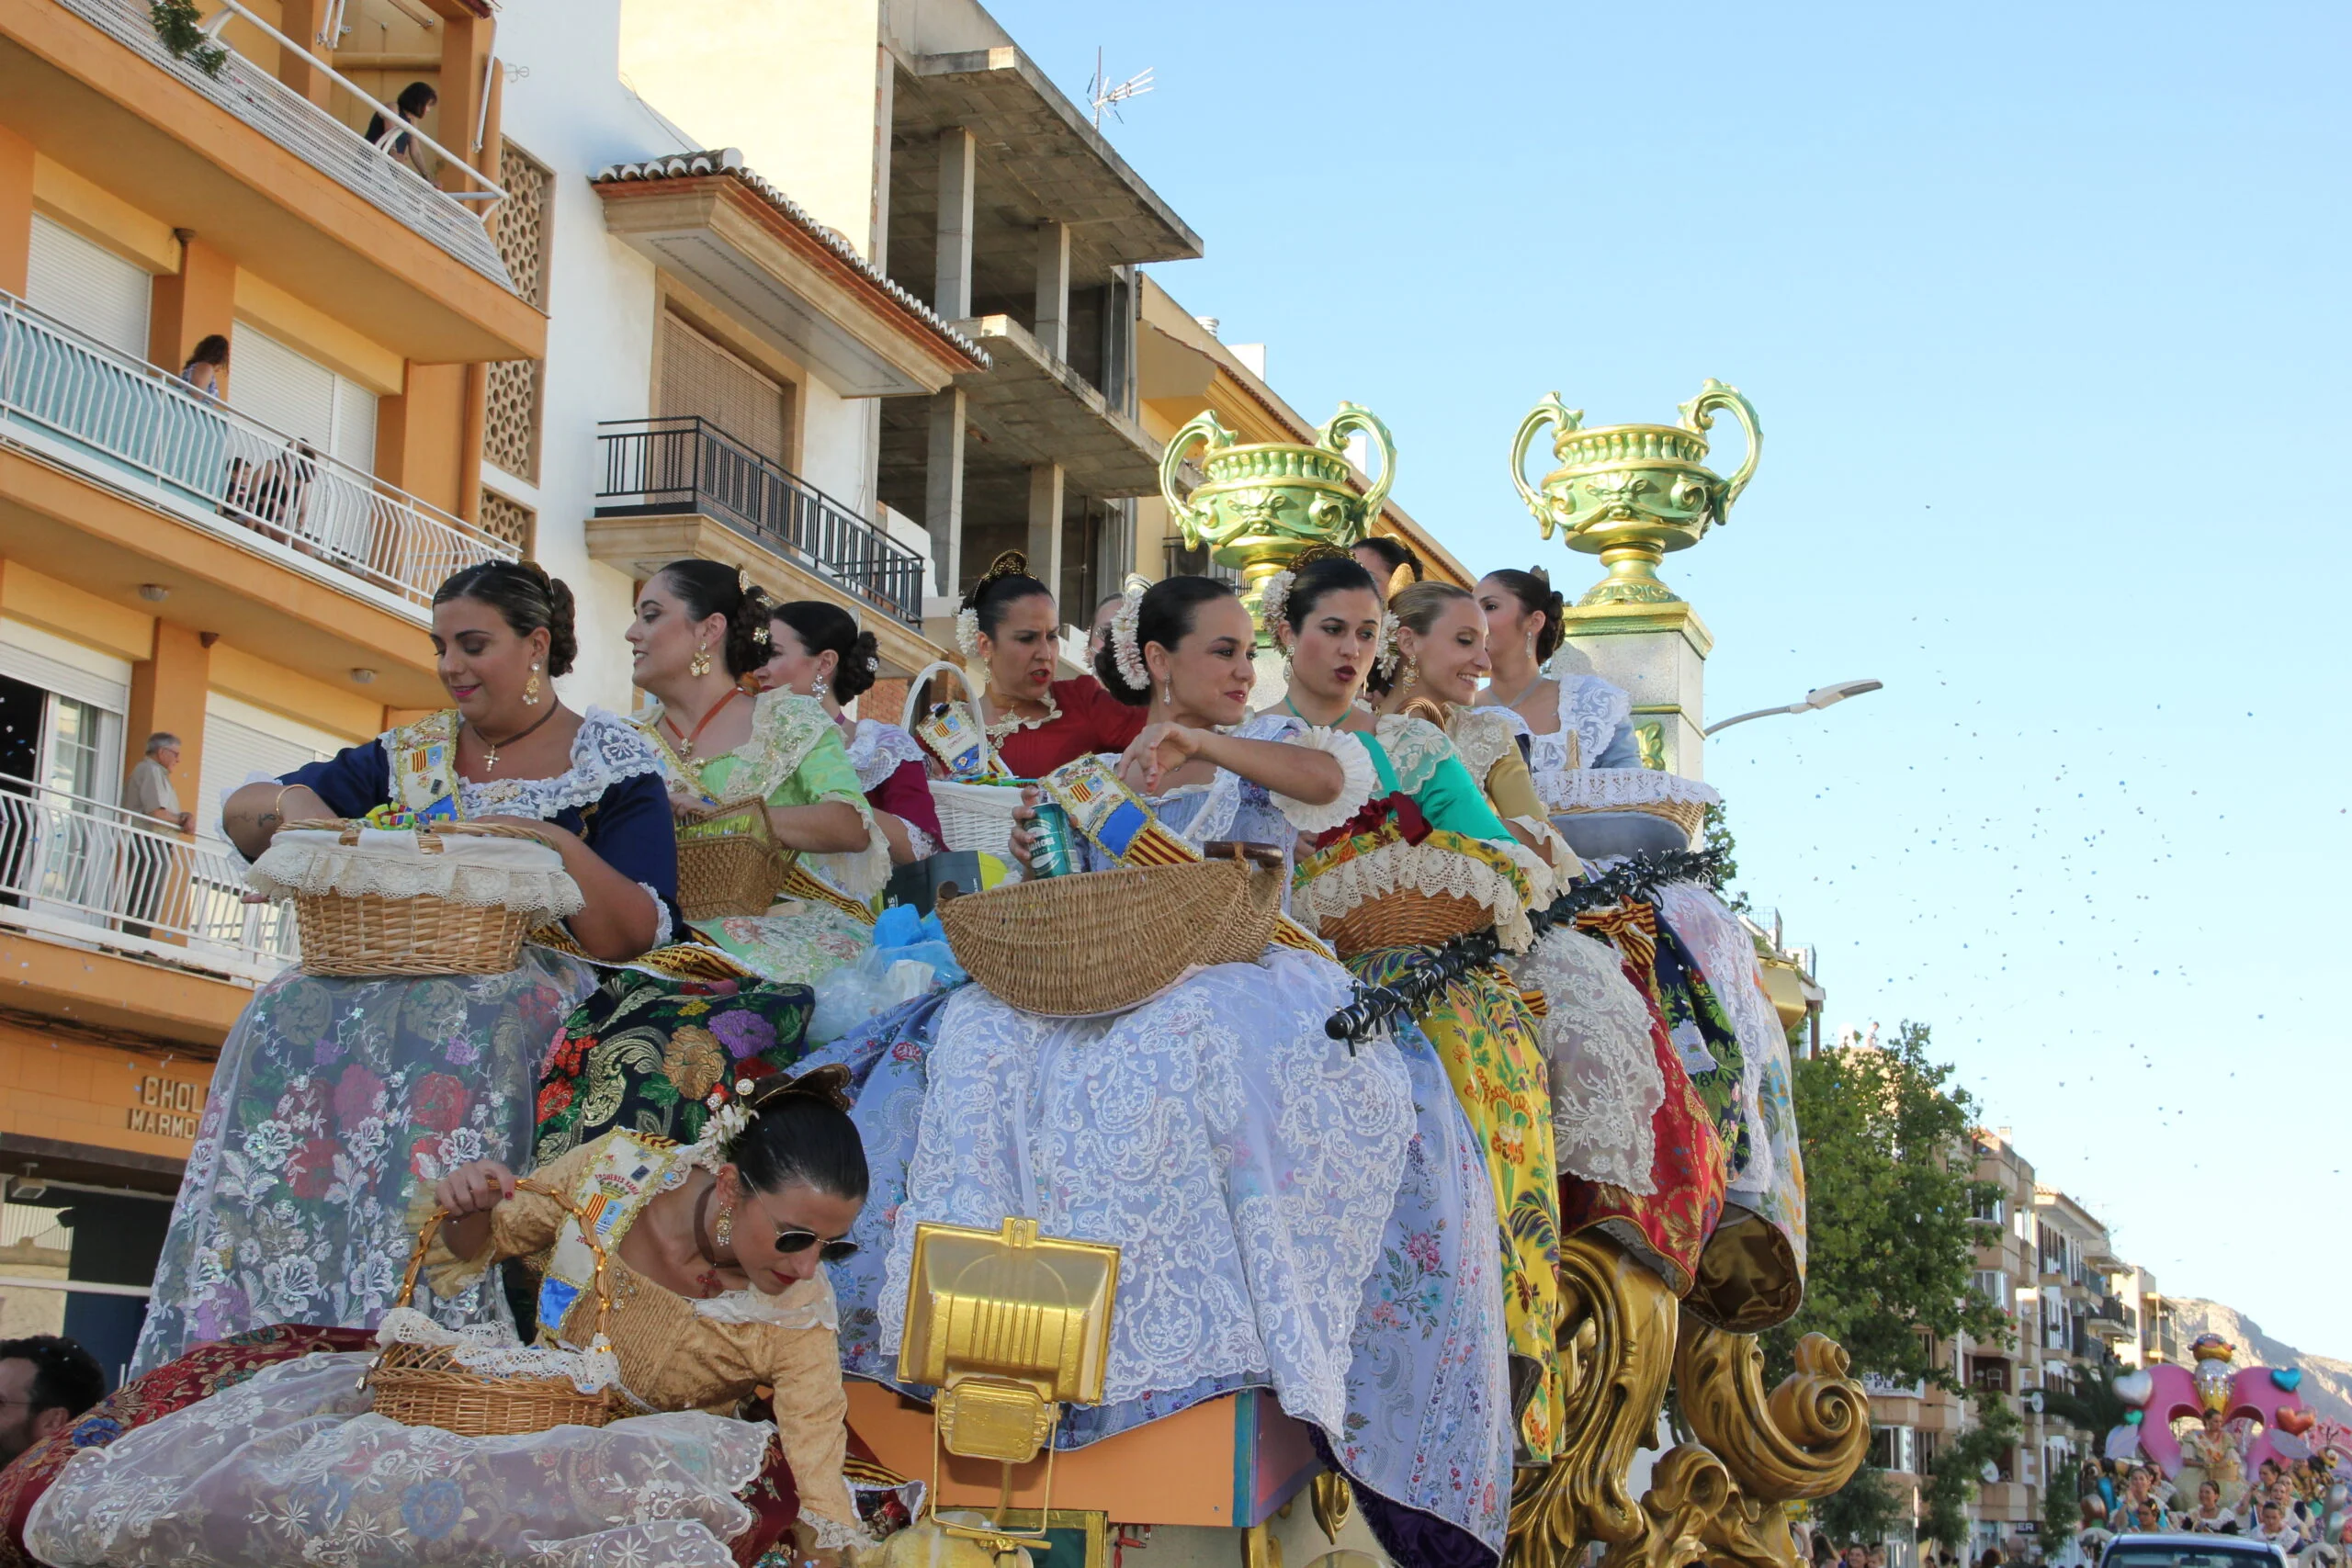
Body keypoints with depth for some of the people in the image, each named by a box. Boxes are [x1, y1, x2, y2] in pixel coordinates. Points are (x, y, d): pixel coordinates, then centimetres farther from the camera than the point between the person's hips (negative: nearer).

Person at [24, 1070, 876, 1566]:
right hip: (511, 1404, 3)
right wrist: (468, 1208, -17)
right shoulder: (617, 1170, -13)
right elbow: (475, 1248, 4)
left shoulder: (798, 1316, -19)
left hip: (633, 1459, -2)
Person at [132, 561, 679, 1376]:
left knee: (451, 1037, -38)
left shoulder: (611, 764, 6)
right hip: (400, 970, 4)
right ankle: (262, 1331, -29)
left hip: (536, 978, -4)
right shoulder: (412, 755, 19)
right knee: (288, 1022, -27)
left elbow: (643, 934, -4)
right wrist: (289, 803, -7)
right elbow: (240, 812, 17)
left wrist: (557, 847, -19)